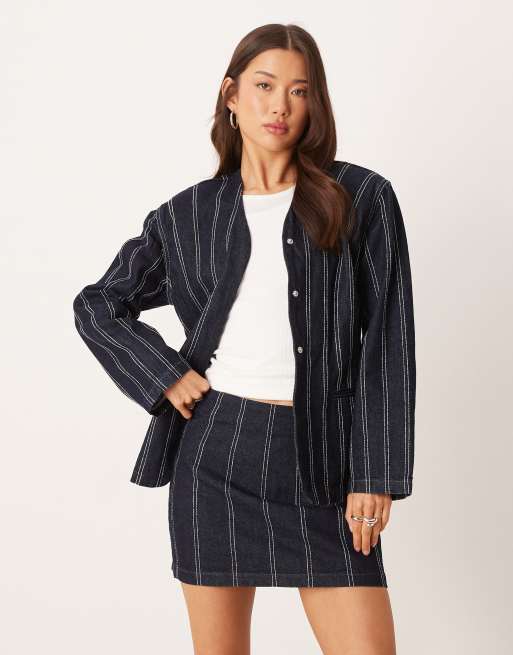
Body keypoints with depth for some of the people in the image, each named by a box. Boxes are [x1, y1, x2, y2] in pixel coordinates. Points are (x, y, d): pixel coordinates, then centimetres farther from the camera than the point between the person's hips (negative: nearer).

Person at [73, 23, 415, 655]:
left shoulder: (362, 197, 2)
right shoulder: (190, 213, 7)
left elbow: (387, 342, -1)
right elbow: (97, 306, 17)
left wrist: (376, 476, -6)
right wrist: (163, 376, 2)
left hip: (318, 459, -1)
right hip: (215, 446, 2)